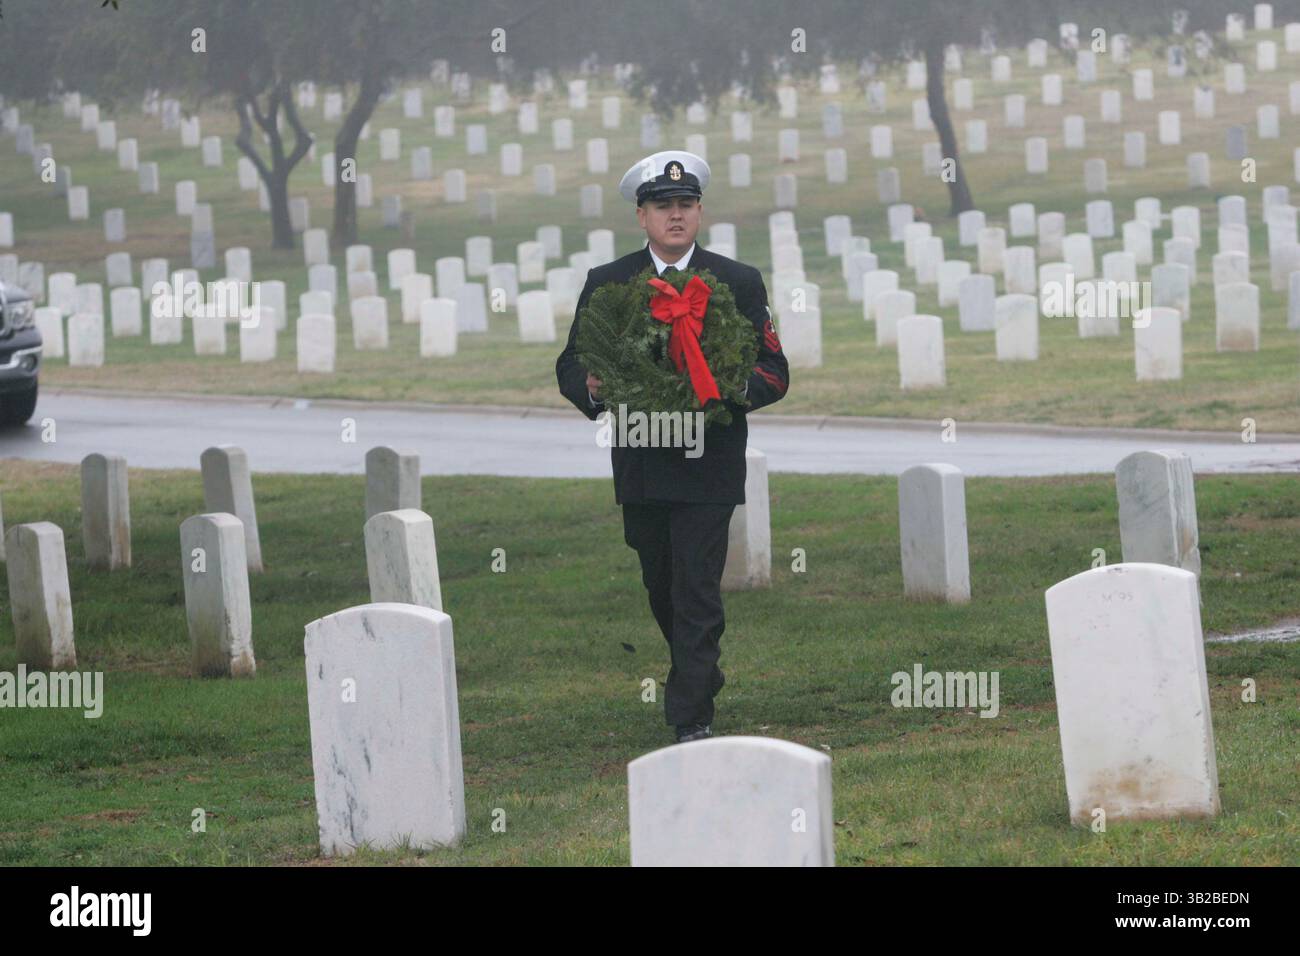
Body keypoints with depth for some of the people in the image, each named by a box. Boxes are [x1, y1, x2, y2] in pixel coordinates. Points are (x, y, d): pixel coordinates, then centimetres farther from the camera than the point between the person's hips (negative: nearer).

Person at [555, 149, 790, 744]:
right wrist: (591, 387, -15)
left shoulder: (739, 284, 4)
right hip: (640, 466, 3)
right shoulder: (606, 284, 8)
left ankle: (692, 717, -8)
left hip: (709, 466, -3)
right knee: (660, 586, 14)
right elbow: (571, 366, 9)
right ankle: (701, 673, 38)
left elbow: (773, 375, 3)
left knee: (697, 592, -10)